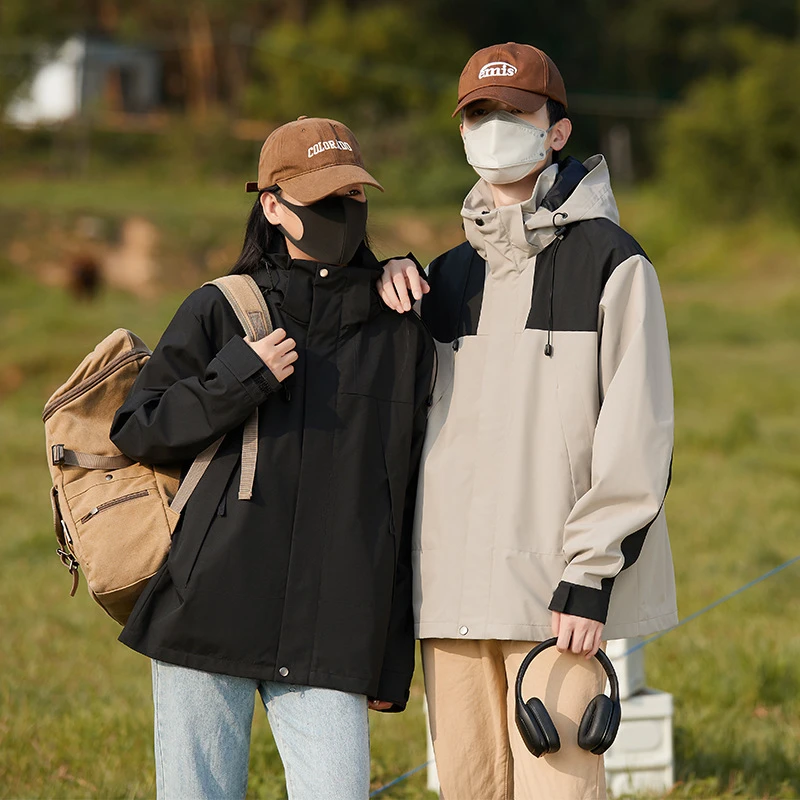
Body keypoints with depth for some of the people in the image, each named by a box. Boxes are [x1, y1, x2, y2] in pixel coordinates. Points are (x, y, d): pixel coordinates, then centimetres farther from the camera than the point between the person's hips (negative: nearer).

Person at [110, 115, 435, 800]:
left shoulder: (402, 335, 9)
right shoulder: (218, 314, 5)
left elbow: (411, 500, 11)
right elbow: (136, 431, 5)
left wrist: (395, 657, 9)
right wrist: (238, 380, -10)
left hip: (332, 640, 1)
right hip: (207, 614, 0)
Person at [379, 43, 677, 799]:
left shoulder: (609, 260, -1)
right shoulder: (451, 273, 17)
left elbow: (636, 432, -7)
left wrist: (590, 573, -14)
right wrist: (391, 283, 9)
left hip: (556, 593, -6)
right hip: (454, 591, 6)